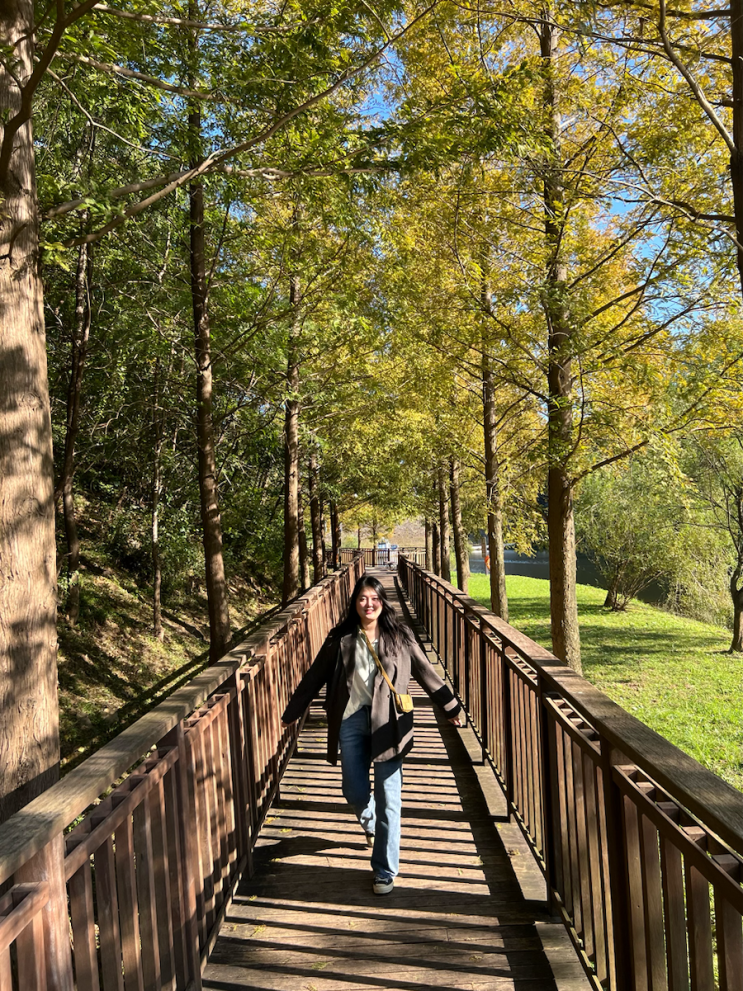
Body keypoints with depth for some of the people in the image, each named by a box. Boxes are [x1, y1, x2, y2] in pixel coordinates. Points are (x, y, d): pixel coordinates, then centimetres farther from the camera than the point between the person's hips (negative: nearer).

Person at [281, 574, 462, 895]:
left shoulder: (399, 638, 3)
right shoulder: (341, 639, 3)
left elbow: (427, 673, 10)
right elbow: (314, 677, 9)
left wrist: (451, 707, 15)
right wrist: (291, 713, 12)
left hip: (387, 723, -1)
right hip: (351, 721, 1)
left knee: (388, 798, 0)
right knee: (355, 793, 7)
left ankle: (385, 871, 14)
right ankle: (370, 824, 44)